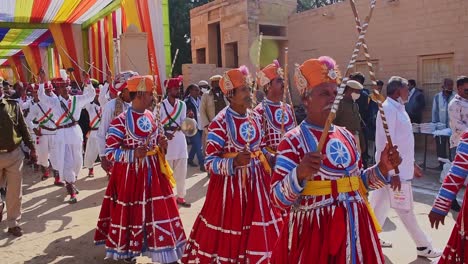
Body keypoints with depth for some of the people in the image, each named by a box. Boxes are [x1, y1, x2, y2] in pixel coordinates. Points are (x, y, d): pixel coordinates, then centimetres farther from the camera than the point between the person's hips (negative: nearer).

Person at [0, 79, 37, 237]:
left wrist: (31, 148, 5)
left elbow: (23, 128, 5)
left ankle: (13, 223, 19)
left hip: (14, 154, 1)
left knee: (15, 191, 5)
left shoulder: (13, 105, -1)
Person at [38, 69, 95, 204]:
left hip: (76, 132, 2)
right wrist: (41, 83, -23)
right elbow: (42, 97, -11)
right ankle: (72, 192, 4)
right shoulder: (54, 101, 2)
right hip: (62, 134, -2)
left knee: (77, 160, 14)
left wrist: (88, 84, -18)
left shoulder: (77, 99, 5)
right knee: (65, 162, -3)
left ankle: (71, 183, 39)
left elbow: (91, 95, -2)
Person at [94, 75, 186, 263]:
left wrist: (161, 144, -4)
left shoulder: (150, 115, 6)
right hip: (130, 175, -6)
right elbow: (109, 153, -15)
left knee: (159, 211, 9)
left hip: (152, 173, 6)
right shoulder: (120, 121, -15)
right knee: (131, 214, 9)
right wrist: (133, 154, -28)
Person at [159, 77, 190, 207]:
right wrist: (165, 133, -21)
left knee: (181, 172, 10)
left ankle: (181, 197, 23)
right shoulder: (160, 105, -6)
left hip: (180, 142, 4)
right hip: (165, 143, -4)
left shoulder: (182, 105, 7)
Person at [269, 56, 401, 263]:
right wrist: (300, 173, -33)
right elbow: (278, 198, -17)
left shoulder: (346, 136, 9)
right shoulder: (293, 141, -12)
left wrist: (382, 169, 2)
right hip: (314, 230, -6)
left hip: (353, 227, 6)